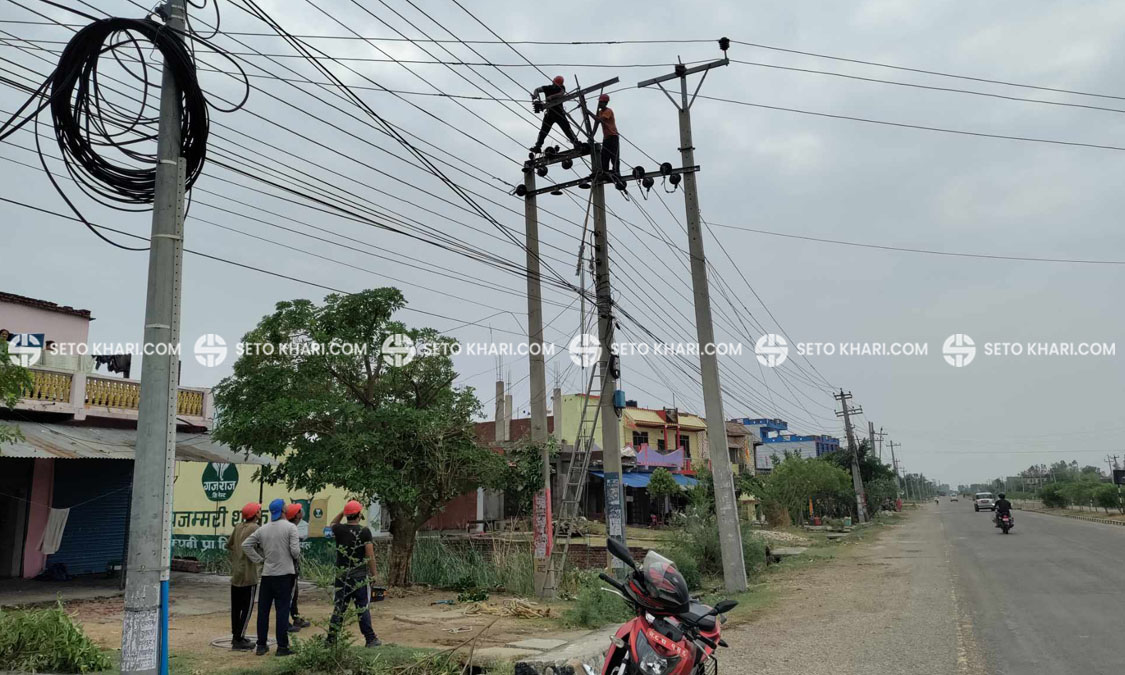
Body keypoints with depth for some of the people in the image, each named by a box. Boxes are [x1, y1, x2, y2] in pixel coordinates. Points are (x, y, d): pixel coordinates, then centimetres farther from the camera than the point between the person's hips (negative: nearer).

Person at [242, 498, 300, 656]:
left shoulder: (262, 529, 5)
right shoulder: (290, 527, -9)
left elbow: (245, 545, 5)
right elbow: (295, 551, -14)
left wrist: (260, 559, 7)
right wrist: (296, 556, 8)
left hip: (267, 574, 4)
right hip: (284, 574, -4)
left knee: (263, 610, 12)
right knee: (282, 610, 1)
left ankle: (261, 645, 19)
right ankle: (282, 646, 3)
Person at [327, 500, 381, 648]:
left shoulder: (339, 530, -1)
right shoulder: (364, 531, -11)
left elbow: (333, 524, 26)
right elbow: (370, 555, -11)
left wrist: (342, 512, 16)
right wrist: (373, 573, -2)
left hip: (342, 576, 3)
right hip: (360, 576, -3)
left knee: (338, 607, 11)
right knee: (363, 608, 3)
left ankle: (331, 639, 14)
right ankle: (370, 639, 8)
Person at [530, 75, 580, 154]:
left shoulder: (561, 88, 0)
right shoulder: (547, 88, 2)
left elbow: (561, 94, -21)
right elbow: (537, 90, -3)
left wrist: (551, 96, -35)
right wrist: (535, 95, -27)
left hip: (559, 113, -1)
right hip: (549, 113, 1)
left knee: (567, 128, -8)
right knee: (543, 130, -4)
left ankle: (576, 143, -8)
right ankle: (537, 146, -3)